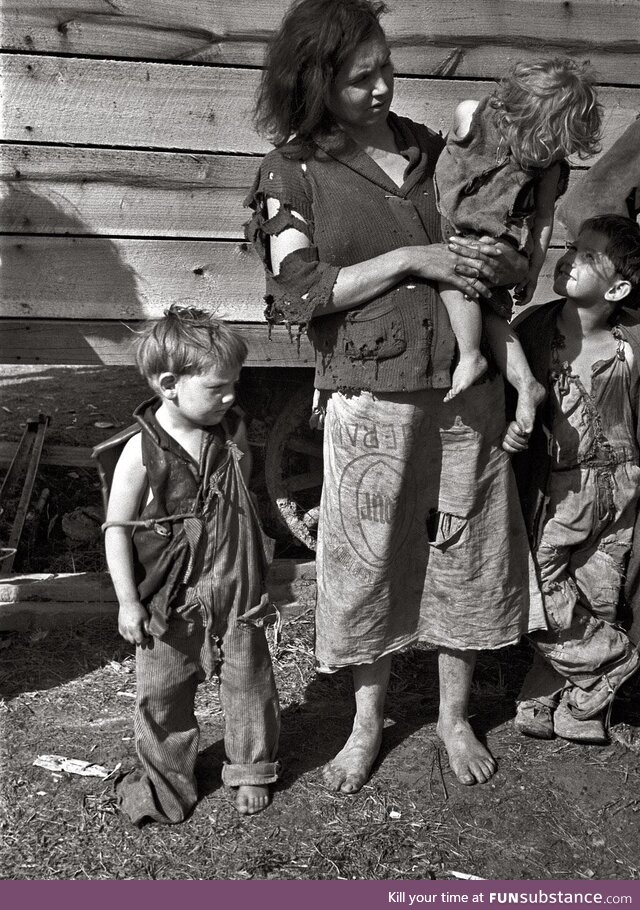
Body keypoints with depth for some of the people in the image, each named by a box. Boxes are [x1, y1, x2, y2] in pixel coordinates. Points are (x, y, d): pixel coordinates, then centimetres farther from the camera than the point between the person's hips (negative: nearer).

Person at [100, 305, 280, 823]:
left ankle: (252, 769, 36)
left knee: (249, 682, 13)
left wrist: (257, 571, 15)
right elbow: (117, 527, -11)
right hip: (169, 602, -3)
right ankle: (166, 778, 34)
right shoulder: (143, 451, -18)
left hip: (236, 591, 3)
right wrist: (128, 601, -11)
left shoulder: (233, 432, -5)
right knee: (162, 693, 11)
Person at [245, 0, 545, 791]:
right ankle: (367, 724, 27)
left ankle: (455, 717, 30)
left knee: (465, 547, 10)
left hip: (465, 386, 4)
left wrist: (499, 263, -6)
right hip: (371, 393, -3)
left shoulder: (429, 150, 10)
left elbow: (502, 262, 19)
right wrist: (412, 260, -15)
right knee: (368, 555, 6)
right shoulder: (292, 173, 0)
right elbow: (300, 292, -10)